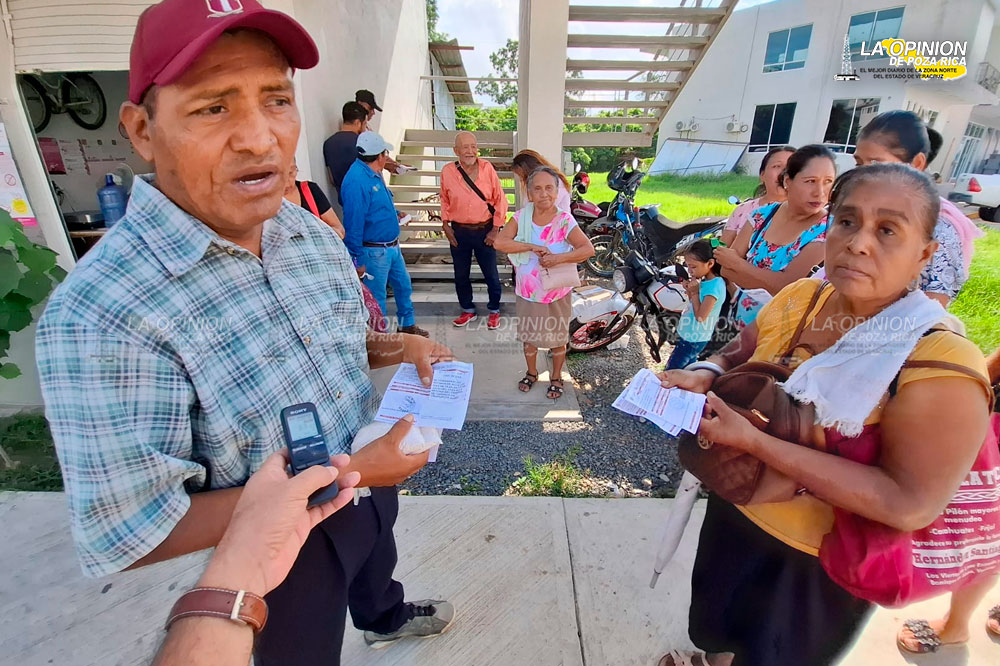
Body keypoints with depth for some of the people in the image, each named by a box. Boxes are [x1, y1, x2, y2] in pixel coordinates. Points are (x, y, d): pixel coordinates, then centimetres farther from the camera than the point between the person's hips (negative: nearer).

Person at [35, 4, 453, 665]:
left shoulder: (315, 233, -10)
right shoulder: (97, 316, -32)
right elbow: (129, 535, -28)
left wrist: (396, 347, -15)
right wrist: (343, 476, -30)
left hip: (368, 481, 7)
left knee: (377, 563, 37)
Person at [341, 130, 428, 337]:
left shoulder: (374, 173, 6)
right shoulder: (356, 181, -23)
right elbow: (353, 223, -24)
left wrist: (393, 215, 11)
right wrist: (357, 260, -22)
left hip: (392, 246, 10)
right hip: (374, 252, -10)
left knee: (403, 285, 21)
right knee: (376, 297, 5)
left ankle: (407, 325, 39)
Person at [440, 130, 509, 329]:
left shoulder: (487, 168, -8)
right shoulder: (447, 171, -4)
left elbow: (500, 200, -3)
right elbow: (444, 201, 10)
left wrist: (496, 229, -6)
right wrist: (445, 225, 2)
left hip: (485, 231, -2)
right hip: (459, 232, 2)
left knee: (491, 274, 8)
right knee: (461, 274, 13)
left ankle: (494, 311, 27)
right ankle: (467, 310, 32)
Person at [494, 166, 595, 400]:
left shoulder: (564, 221, -16)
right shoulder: (521, 217, -9)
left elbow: (588, 249, -23)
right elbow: (500, 242, -22)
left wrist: (558, 258, -33)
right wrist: (533, 247, -28)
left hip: (557, 294, -2)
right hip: (528, 293, 2)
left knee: (558, 337, 16)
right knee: (529, 336, 20)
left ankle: (556, 378, 39)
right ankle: (531, 372, 46)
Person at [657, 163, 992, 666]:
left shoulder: (941, 365, -28)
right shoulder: (799, 298, -10)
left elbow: (911, 505, -30)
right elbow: (737, 354, 6)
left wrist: (754, 442, -37)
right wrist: (705, 374, -18)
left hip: (817, 565, -5)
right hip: (735, 514, 6)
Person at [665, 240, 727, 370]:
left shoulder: (715, 286, -25)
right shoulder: (705, 281, 1)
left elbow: (700, 316, -26)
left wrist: (694, 292, -22)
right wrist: (689, 290, -6)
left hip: (693, 339, -9)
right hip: (690, 335, 9)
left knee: (671, 370, 0)